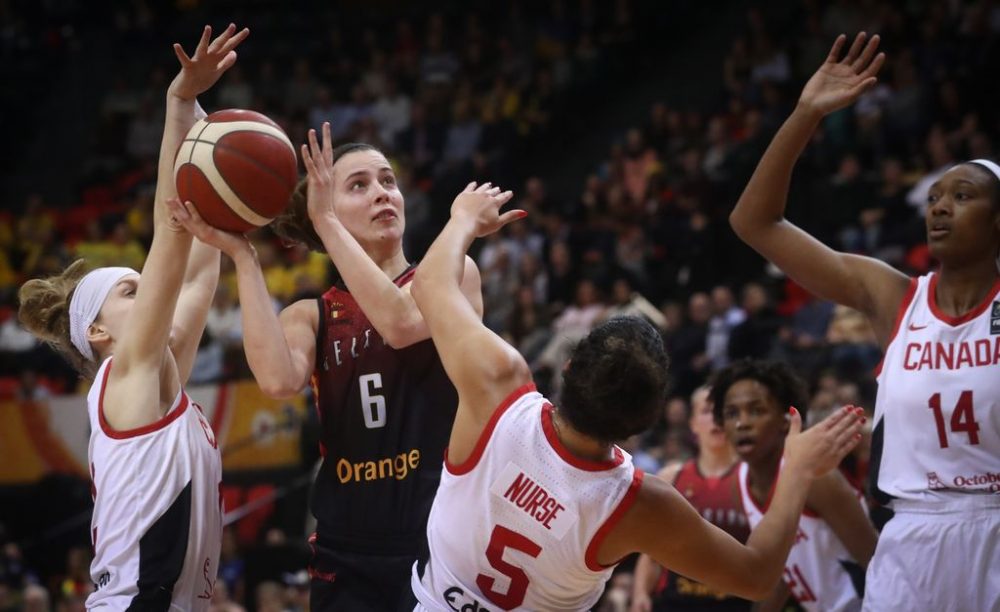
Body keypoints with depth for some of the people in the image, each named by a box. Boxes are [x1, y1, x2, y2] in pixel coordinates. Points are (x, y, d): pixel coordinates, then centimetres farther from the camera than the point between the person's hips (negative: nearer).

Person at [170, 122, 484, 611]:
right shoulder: (310, 317, 7)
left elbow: (401, 324, -20)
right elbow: (278, 380, -16)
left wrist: (327, 223, -15)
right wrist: (241, 254, -12)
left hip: (443, 543, -2)